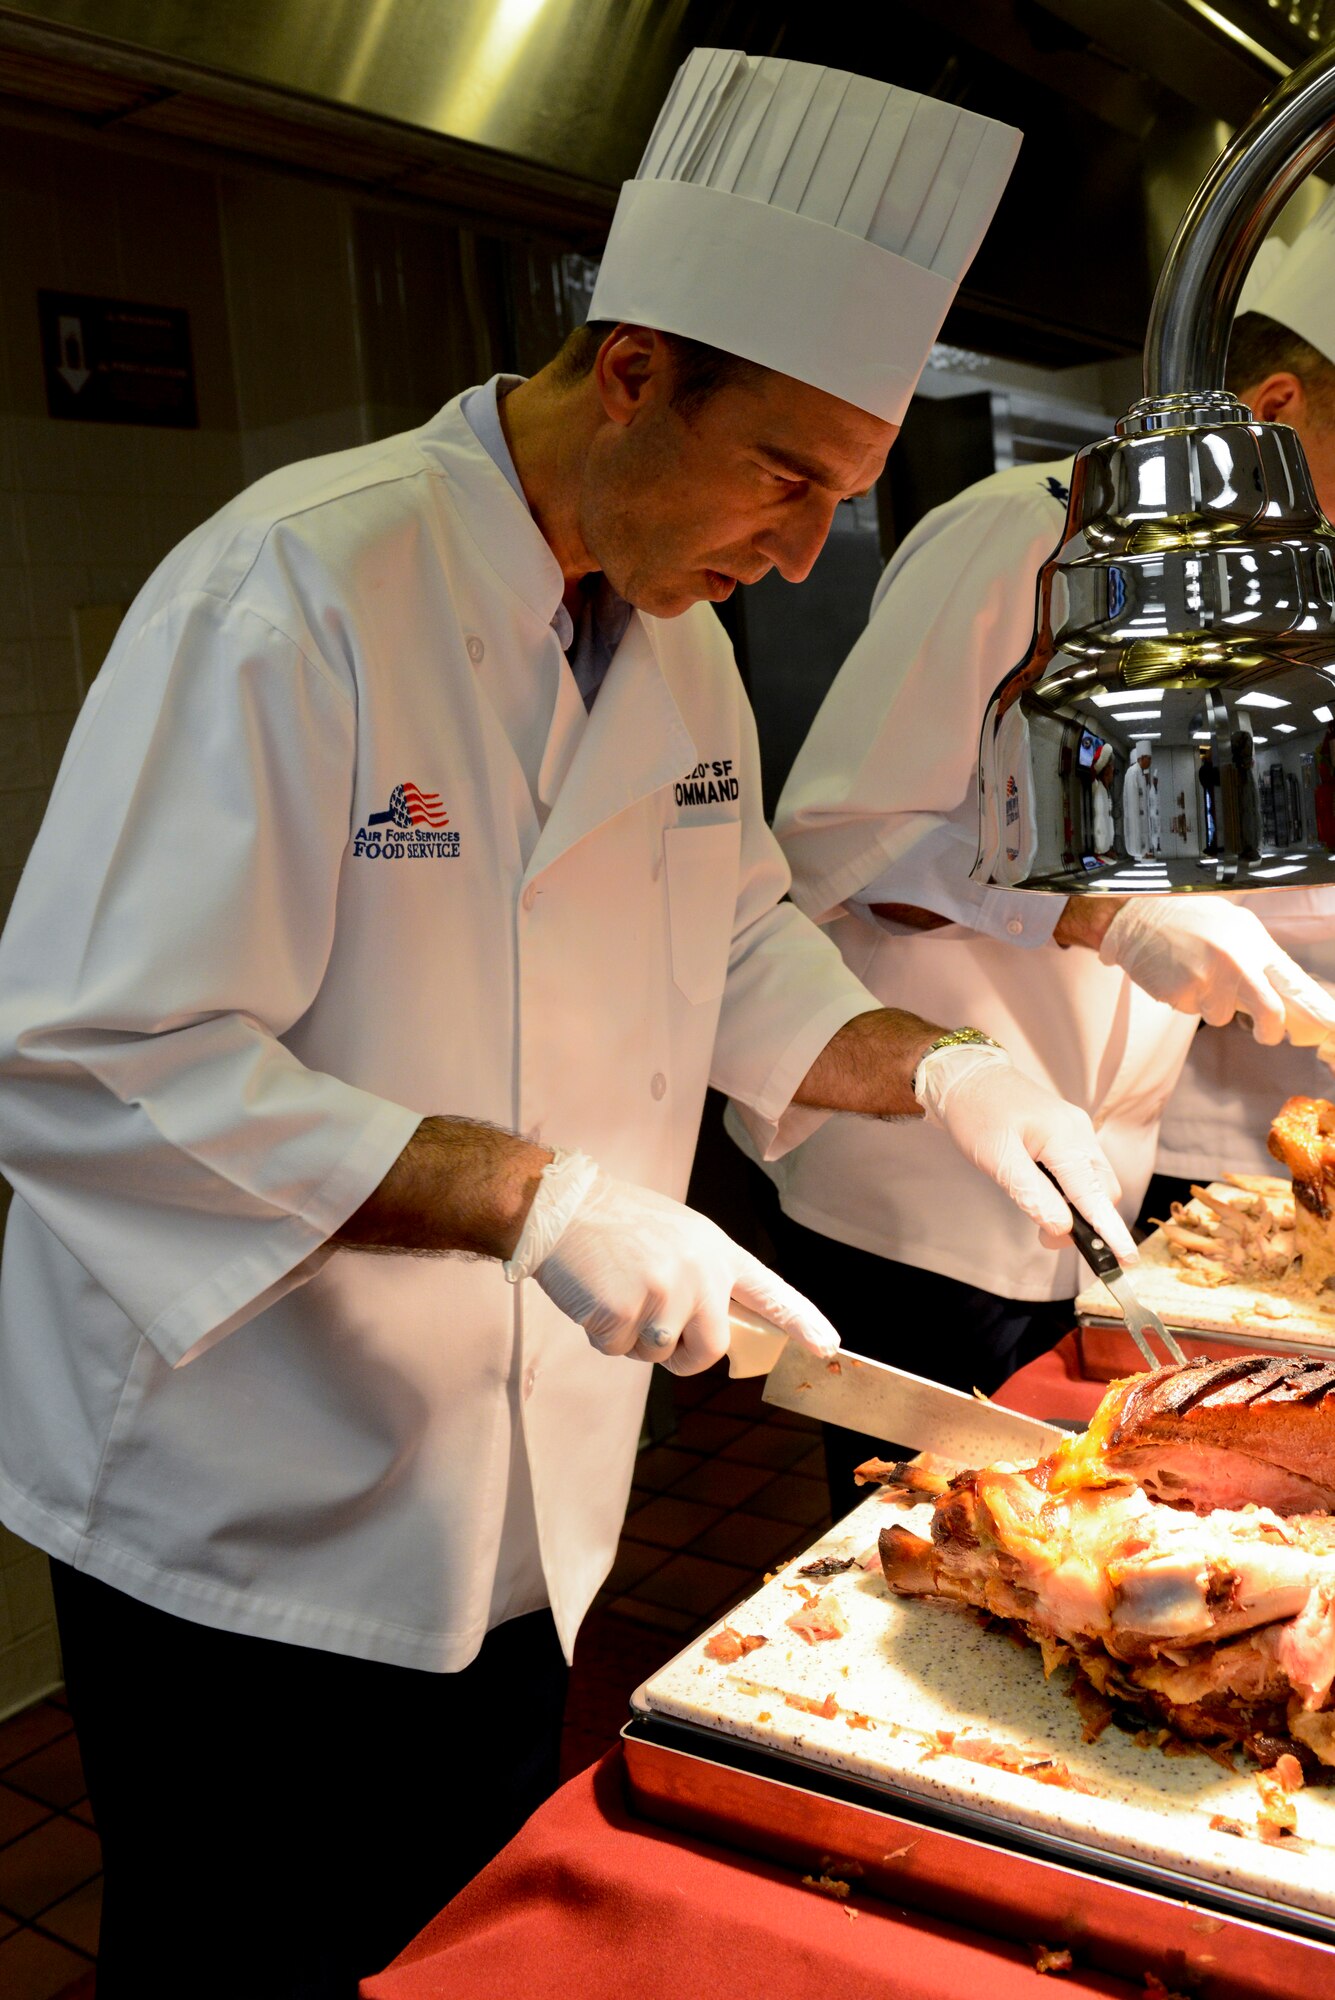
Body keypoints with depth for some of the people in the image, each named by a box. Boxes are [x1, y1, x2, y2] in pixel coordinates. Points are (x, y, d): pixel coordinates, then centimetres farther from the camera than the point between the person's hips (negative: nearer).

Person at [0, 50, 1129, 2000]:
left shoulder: (677, 637, 3)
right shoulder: (297, 589, -24)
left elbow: (737, 946, 14)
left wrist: (935, 1065, -5)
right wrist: (534, 1196, -32)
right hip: (257, 1532, -7)